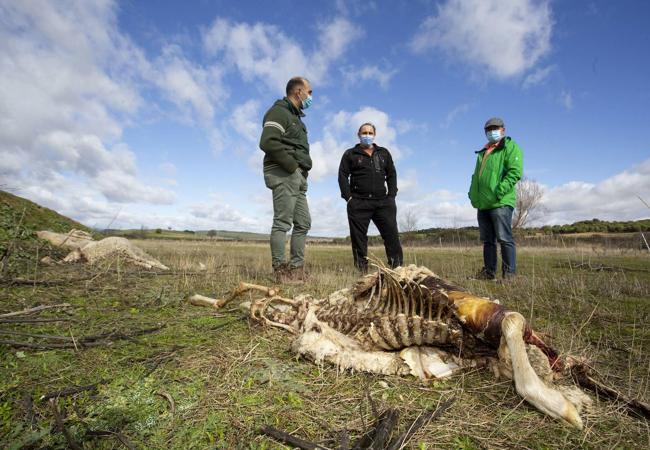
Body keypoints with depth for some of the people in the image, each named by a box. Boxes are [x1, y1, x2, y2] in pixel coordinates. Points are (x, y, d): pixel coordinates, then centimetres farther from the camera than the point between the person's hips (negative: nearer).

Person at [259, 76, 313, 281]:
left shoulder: (296, 117, 28)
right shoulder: (279, 112, -3)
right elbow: (267, 142, -19)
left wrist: (303, 170, 14)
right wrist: (292, 166, -16)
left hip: (298, 176, 10)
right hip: (284, 174, -10)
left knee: (303, 223, 6)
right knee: (283, 222, -12)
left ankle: (296, 269, 11)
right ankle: (280, 271, -9)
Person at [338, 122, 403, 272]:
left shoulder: (384, 153, 20)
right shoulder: (350, 154, 11)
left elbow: (391, 175, 17)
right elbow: (343, 176, 3)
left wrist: (391, 196, 4)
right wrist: (348, 197, -8)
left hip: (383, 202, 2)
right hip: (358, 203, -2)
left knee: (392, 235, -5)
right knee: (358, 238, -2)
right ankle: (361, 271, 5)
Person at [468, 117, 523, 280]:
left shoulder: (510, 147, 3)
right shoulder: (482, 152, 24)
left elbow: (515, 172, -11)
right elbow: (476, 176, 28)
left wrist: (500, 191, -20)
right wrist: (473, 194, 15)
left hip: (501, 203, -7)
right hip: (483, 204, 7)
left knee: (504, 239, -7)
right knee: (488, 240, 9)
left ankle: (509, 274, -2)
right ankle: (489, 272, 15)